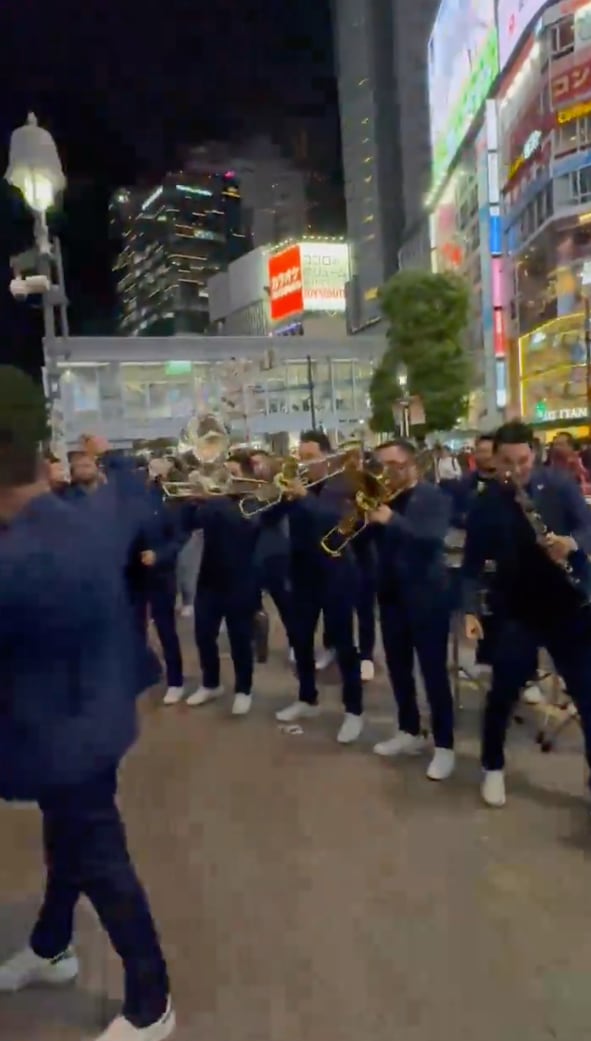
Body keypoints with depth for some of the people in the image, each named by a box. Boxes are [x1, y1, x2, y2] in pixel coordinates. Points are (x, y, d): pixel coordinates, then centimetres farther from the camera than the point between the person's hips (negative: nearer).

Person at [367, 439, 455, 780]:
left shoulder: (434, 497, -6)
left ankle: (444, 746, 10)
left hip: (426, 595, -6)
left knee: (434, 671, -1)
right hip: (391, 595, 6)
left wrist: (392, 520, -30)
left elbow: (434, 537, -23)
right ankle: (410, 732, 30)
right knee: (398, 667, 14)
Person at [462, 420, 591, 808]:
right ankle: (493, 768, 26)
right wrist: (471, 609, -12)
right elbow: (473, 562, -1)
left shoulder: (559, 484, -4)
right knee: (504, 692, 5)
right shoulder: (486, 503, -4)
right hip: (515, 609, 0)